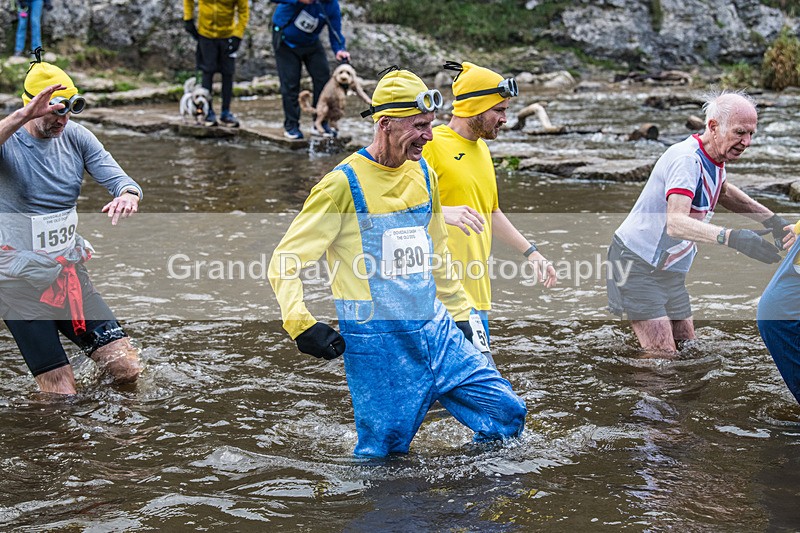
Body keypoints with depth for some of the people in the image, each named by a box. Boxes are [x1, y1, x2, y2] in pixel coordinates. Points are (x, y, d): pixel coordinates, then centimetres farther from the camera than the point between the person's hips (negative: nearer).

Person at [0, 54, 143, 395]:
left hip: (69, 270, 4)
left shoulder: (76, 137, 1)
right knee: (61, 397, -5)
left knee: (127, 371, -1)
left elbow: (116, 177, -7)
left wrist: (128, 195, -30)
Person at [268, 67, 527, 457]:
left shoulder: (423, 176, 9)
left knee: (507, 413, 2)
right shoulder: (344, 184, -11)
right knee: (383, 453, -3)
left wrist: (459, 316, 24)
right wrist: (301, 324, -22)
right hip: (378, 344, -6)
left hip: (435, 331, 6)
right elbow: (284, 262, -9)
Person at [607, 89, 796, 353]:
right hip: (638, 265, -10)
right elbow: (676, 223, -40)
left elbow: (722, 192, 29)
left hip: (671, 271, 10)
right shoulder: (687, 159, -25)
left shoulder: (714, 158, 4)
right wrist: (731, 237, -53)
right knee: (663, 359, -15)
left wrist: (771, 218, 18)